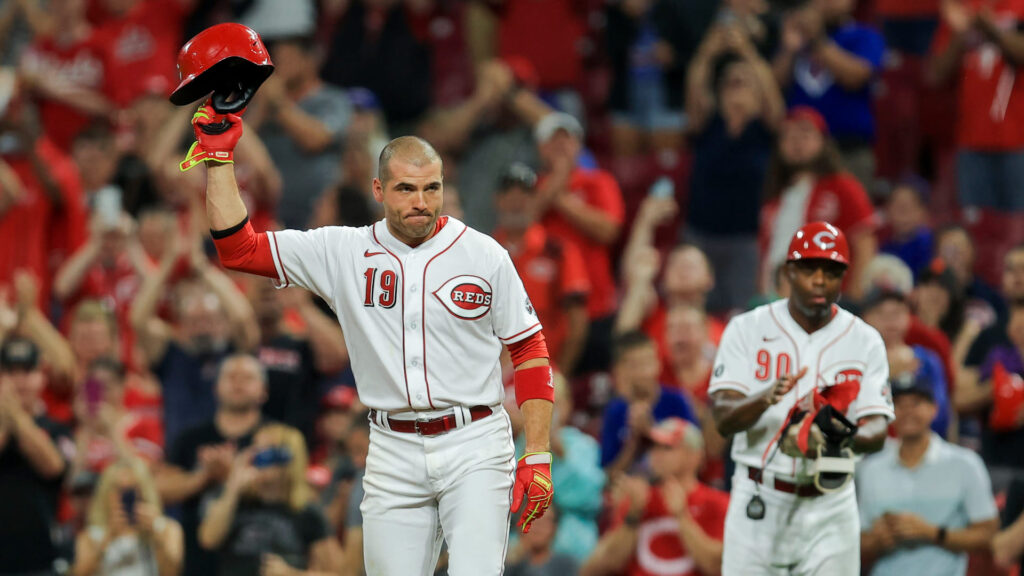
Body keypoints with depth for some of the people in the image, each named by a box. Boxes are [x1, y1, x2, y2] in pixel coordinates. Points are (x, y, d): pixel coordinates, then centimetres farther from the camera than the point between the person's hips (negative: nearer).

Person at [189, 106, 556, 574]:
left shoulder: (484, 255, 1)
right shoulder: (344, 252, 3)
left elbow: (529, 349, 4)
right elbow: (238, 248, 2)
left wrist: (539, 456, -2)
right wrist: (218, 157, -3)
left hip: (475, 448, -2)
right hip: (393, 454, 2)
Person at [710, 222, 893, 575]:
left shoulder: (865, 342, 3)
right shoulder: (747, 330, -1)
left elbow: (878, 430, -7)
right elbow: (723, 418, -12)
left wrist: (846, 438, -32)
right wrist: (768, 397, -33)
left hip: (829, 507, 1)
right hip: (757, 503, -1)